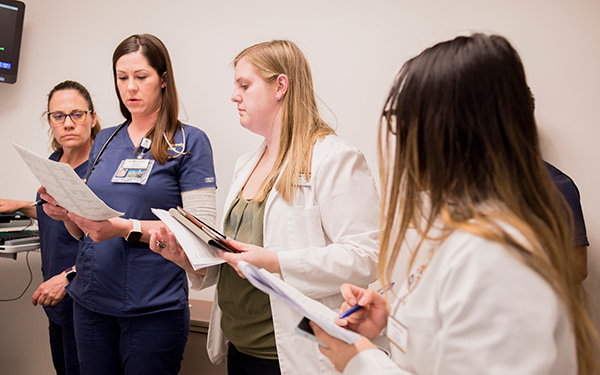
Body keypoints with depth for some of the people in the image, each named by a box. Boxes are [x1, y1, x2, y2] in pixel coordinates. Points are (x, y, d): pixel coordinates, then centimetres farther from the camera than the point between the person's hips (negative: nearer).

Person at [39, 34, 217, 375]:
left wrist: (127, 228, -23)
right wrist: (66, 213, -5)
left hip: (154, 307, -5)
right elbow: (86, 231, 17)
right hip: (91, 300, 5)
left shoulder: (190, 142, -6)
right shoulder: (105, 140, 11)